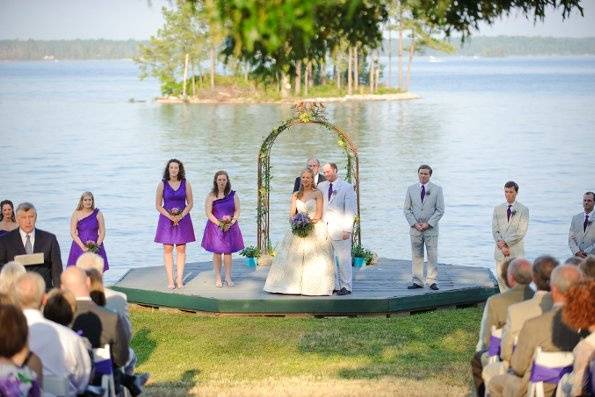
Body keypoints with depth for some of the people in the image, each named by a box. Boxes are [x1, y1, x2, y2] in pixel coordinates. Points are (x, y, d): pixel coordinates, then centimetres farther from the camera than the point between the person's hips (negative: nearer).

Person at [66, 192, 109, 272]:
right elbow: (73, 233, -2)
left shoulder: (98, 214, 3)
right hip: (79, 247, 0)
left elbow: (102, 232, 4)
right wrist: (83, 246, -12)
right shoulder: (76, 214, 2)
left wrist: (97, 244, -11)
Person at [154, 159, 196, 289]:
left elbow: (190, 203, 4)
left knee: (181, 249, 2)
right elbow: (158, 205, 0)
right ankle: (170, 280, 3)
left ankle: (179, 278, 8)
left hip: (183, 219, 1)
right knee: (168, 249, -1)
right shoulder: (162, 184, -1)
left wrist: (181, 216, -10)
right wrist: (170, 217, -12)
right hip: (166, 219, -1)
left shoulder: (185, 184, 2)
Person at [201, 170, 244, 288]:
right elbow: (208, 213, -6)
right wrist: (219, 223, -14)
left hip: (230, 227, 1)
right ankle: (218, 278, 8)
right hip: (215, 227, -1)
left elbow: (237, 211, 4)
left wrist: (232, 222, -10)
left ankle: (228, 278, 11)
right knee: (217, 253, 1)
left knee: (228, 252, 4)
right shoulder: (211, 196, -2)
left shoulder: (233, 195, 4)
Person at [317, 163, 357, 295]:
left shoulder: (347, 187, 0)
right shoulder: (321, 186, 13)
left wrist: (347, 229, -11)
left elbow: (350, 210, -4)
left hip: (339, 229, -4)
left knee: (343, 258, -2)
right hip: (324, 228, 4)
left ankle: (346, 287, 4)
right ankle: (333, 285, 11)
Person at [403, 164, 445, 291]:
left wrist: (428, 224, -10)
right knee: (416, 256, 3)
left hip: (431, 228, -2)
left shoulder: (437, 189, 1)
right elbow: (407, 209, 7)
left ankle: (432, 281, 4)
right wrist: (414, 224, -6)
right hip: (415, 228, 2)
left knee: (432, 256, -1)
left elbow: (440, 210, -2)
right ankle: (417, 281, 7)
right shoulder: (411, 189, 7)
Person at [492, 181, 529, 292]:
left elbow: (521, 232, -8)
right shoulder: (498, 209, 10)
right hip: (500, 251, 3)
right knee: (501, 279, 4)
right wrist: (502, 246, -8)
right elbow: (495, 230, 5)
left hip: (515, 250, -3)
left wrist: (506, 242, -13)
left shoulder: (523, 210, 0)